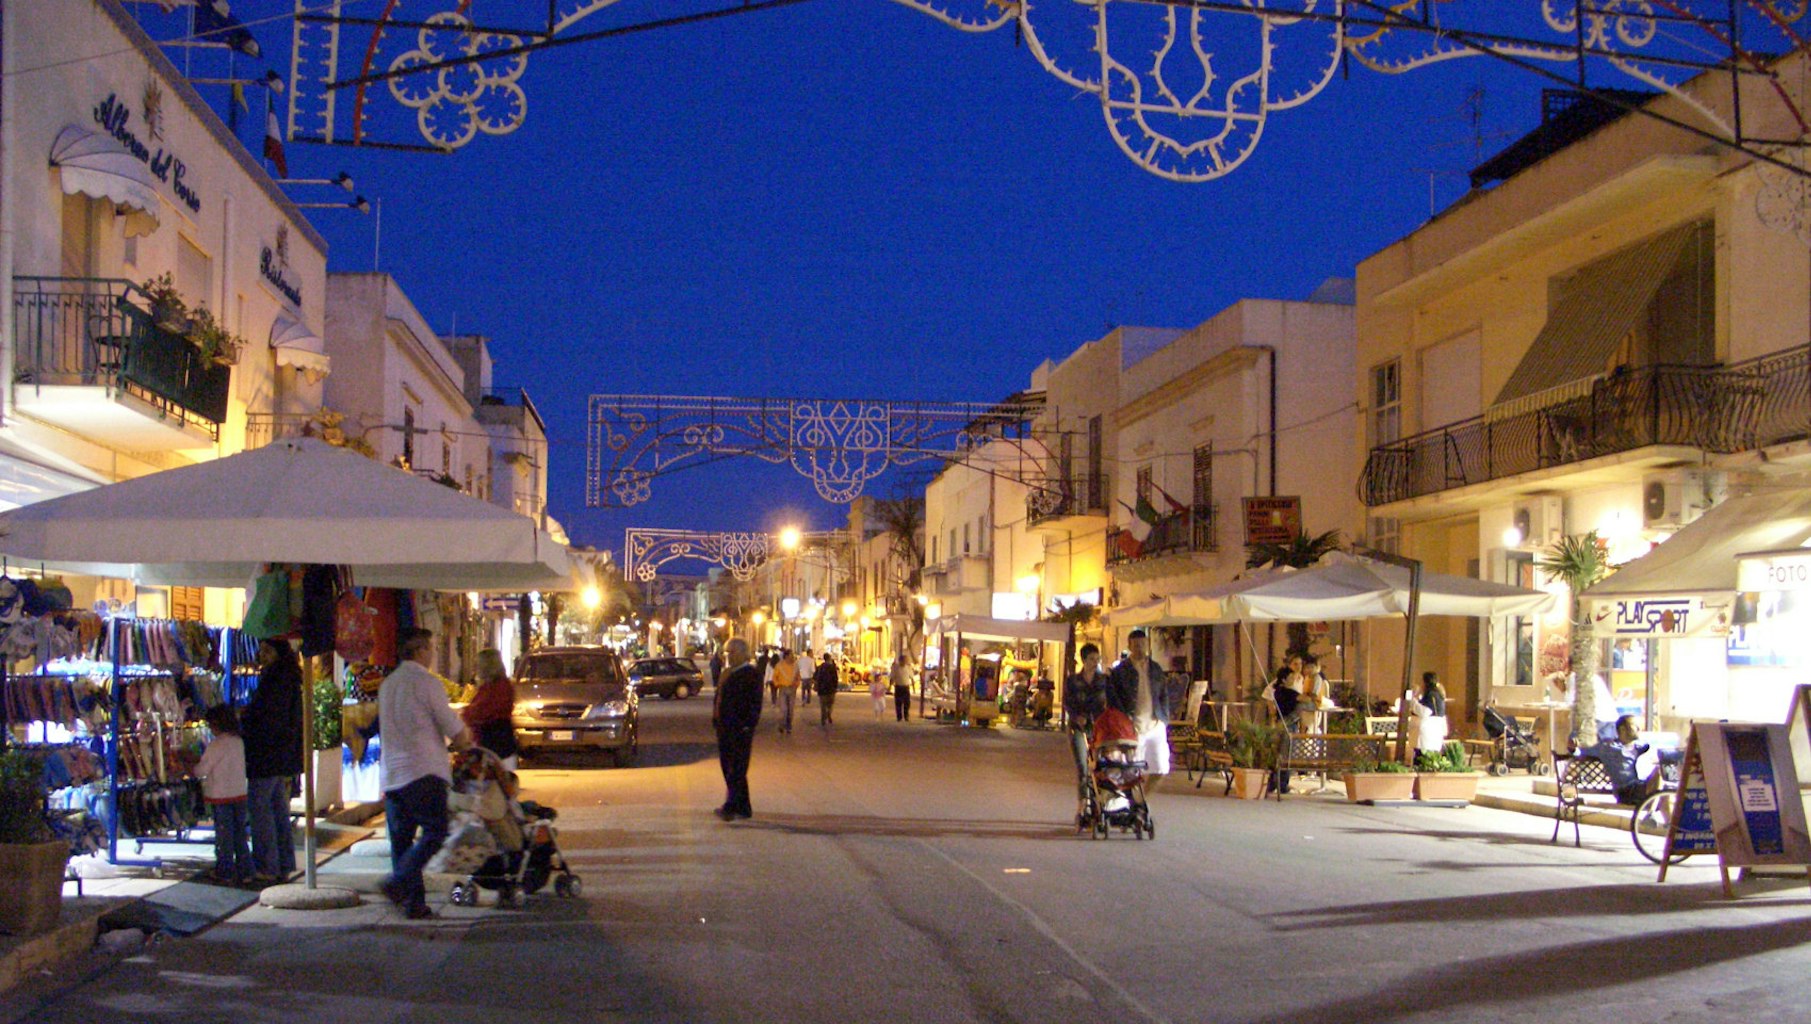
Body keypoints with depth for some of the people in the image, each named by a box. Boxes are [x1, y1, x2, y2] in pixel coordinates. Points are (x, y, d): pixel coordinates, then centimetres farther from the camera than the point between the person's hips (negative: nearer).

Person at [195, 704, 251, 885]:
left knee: (224, 836, 3)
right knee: (240, 834, 11)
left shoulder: (216, 744, -15)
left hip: (221, 796, -6)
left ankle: (225, 873, 10)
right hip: (239, 794, 6)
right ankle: (244, 871, 13)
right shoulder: (239, 742, 6)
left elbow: (202, 770, -11)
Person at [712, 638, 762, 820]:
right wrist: (716, 721, 11)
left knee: (736, 770, -9)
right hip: (725, 729, 9)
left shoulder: (751, 674, -8)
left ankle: (730, 808, -13)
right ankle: (743, 808, 20)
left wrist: (747, 726, -20)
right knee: (729, 769, 12)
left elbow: (755, 703, -14)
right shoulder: (727, 673, 16)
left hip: (740, 730, -9)